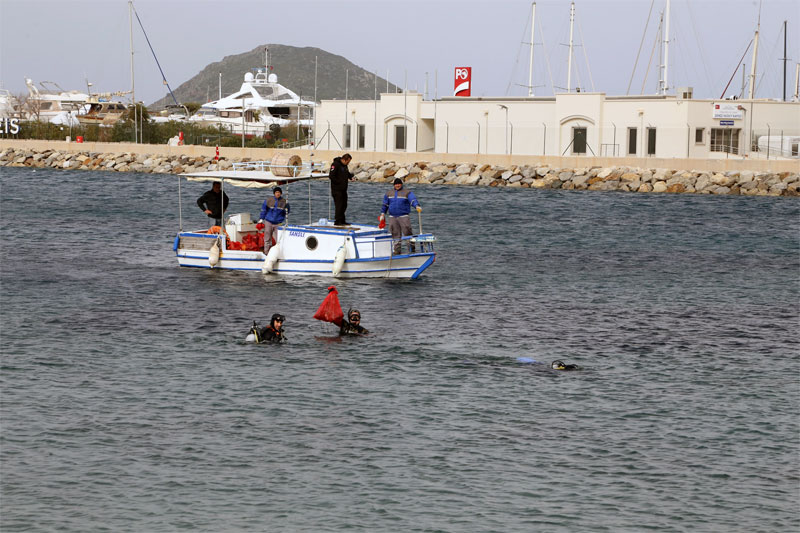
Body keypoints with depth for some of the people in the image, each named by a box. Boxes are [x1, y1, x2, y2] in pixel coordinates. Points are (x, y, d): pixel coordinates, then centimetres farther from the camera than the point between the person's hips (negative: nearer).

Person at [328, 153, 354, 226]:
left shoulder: (344, 166, 13)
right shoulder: (335, 164, -14)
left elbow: (347, 173, 26)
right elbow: (331, 176, -19)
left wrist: (351, 176, 5)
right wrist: (338, 182, -18)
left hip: (343, 189, 9)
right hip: (337, 190, -9)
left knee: (344, 205, 11)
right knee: (339, 205, -8)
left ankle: (342, 220, 19)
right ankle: (337, 221, -4)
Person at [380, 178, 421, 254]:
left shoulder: (407, 193, 1)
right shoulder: (389, 194, 15)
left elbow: (413, 200, -15)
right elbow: (385, 204, 22)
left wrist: (417, 206, -34)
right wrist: (382, 214, 16)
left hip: (403, 217, -4)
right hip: (392, 217, 4)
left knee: (407, 233, -8)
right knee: (396, 235, 5)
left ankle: (412, 250, -2)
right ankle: (397, 250, 12)